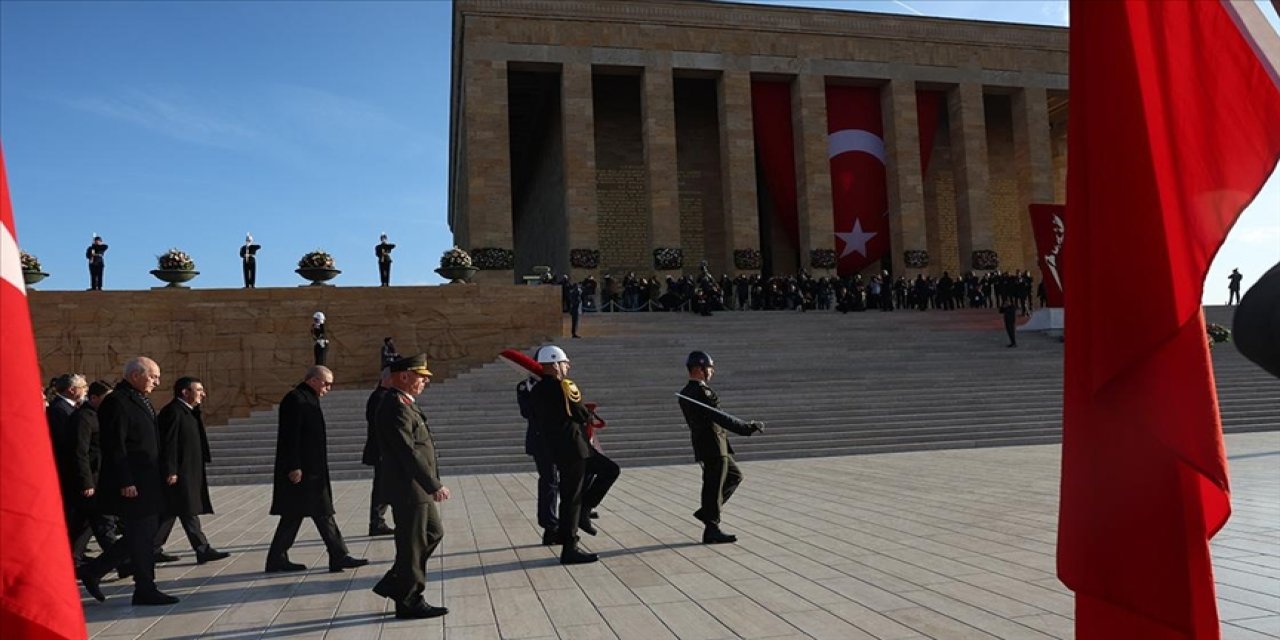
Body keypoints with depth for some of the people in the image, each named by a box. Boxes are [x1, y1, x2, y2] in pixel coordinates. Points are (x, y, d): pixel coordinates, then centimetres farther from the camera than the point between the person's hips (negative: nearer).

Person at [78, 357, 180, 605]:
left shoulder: (139, 400, 16)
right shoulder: (116, 402, -14)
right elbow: (115, 447, -20)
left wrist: (160, 477, 18)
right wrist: (125, 482, -21)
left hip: (146, 482, 10)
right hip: (131, 484, -10)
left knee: (143, 536, 13)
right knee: (142, 536, -2)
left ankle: (93, 571, 25)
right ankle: (145, 590, 8)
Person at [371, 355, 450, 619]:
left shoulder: (402, 404, 13)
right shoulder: (395, 406, -20)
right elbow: (408, 452, -25)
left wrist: (431, 484, 19)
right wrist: (435, 485, -24)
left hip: (418, 489, 10)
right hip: (408, 489, -10)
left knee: (433, 533, 18)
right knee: (412, 544, 2)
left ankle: (393, 584, 25)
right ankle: (409, 601, 16)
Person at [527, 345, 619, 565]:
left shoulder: (535, 392, 9)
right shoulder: (563, 387, -15)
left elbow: (537, 423, 15)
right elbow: (585, 415, -10)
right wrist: (586, 414, 12)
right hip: (571, 449, -9)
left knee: (610, 469, 16)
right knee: (571, 498, -1)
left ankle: (583, 511, 14)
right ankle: (569, 550, 6)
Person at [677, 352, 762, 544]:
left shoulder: (686, 392, 12)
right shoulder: (701, 391, -19)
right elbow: (720, 418, -25)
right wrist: (748, 428, -25)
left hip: (703, 446, 10)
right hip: (713, 447, -10)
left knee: (734, 476, 19)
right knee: (714, 487, -1)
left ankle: (706, 511, 19)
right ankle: (711, 530, 8)